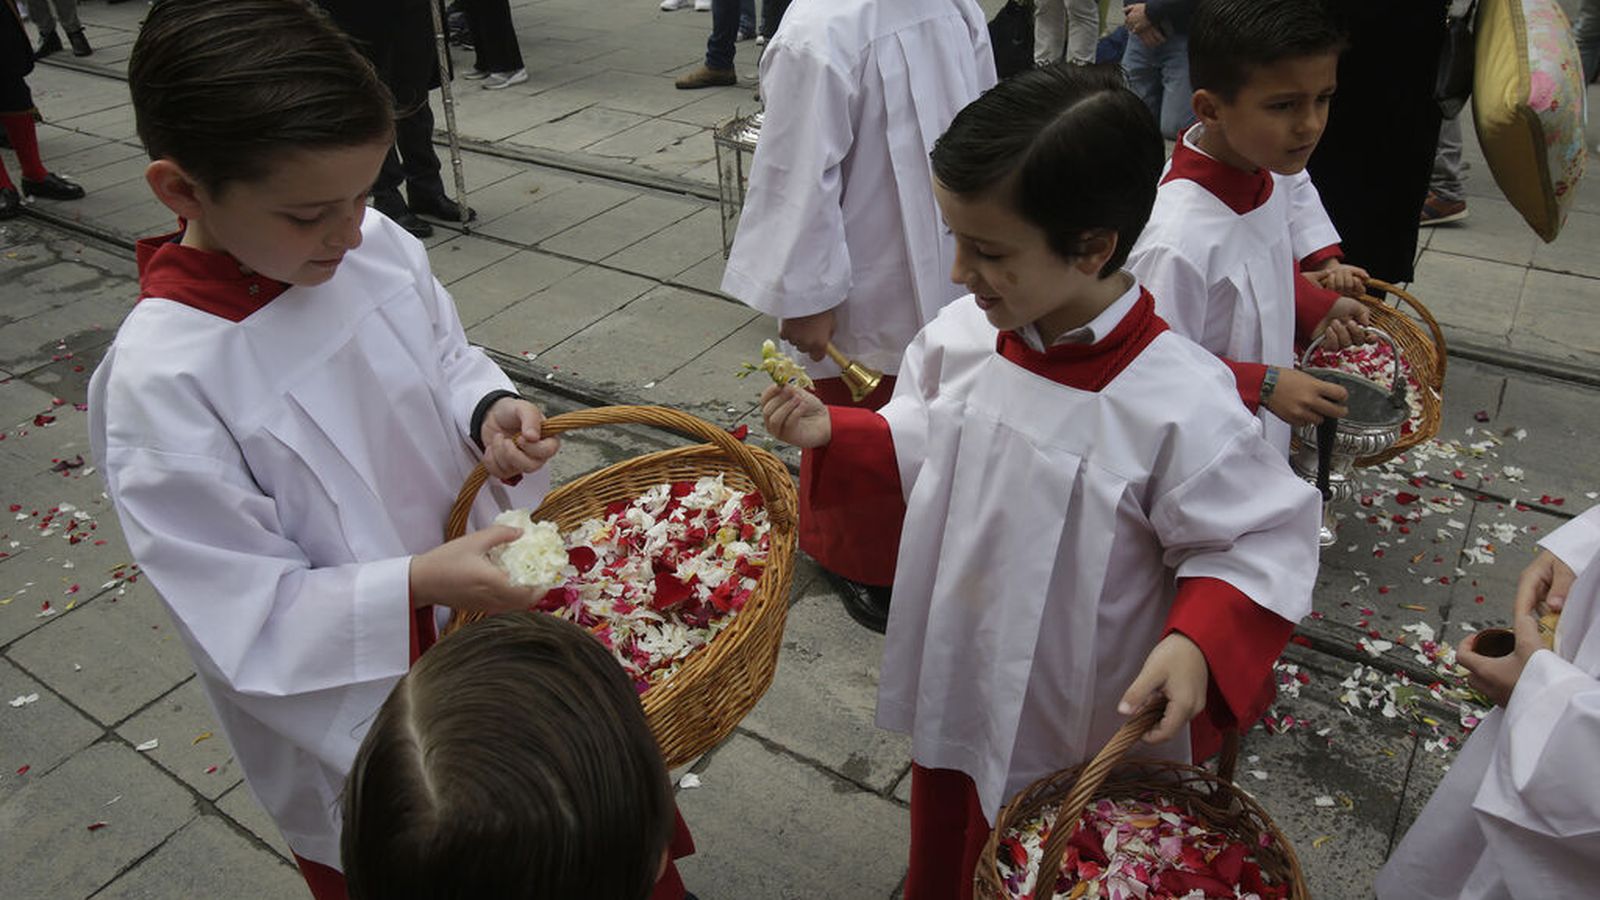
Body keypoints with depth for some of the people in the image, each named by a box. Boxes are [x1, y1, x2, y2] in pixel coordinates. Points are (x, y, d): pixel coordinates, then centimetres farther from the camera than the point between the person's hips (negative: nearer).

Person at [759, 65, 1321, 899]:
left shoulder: (1179, 405, -28)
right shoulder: (960, 335, -12)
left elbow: (1257, 543, -18)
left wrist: (1197, 642, -33)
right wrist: (831, 433, -11)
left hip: (1079, 736, -4)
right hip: (951, 689, 5)